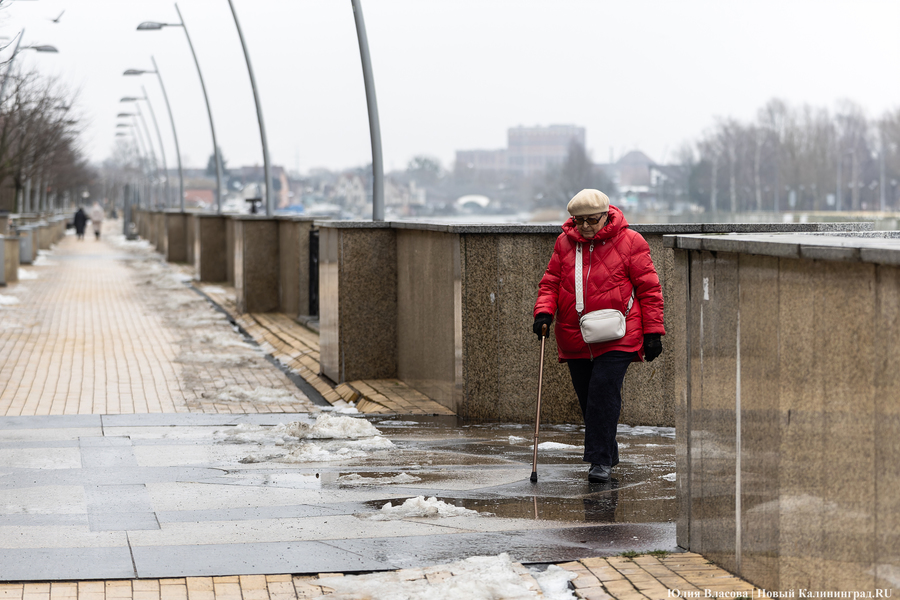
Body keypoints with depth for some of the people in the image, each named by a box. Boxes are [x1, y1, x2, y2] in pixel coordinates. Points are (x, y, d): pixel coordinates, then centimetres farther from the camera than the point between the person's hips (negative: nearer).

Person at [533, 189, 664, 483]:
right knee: (589, 401, 9)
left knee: (603, 395, -16)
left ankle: (600, 460, -12)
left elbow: (649, 288, -1)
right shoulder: (564, 243, 8)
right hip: (574, 338, 4)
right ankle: (608, 454, 24)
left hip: (616, 339, -4)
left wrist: (653, 332, -4)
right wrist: (544, 311, -9)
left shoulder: (629, 242, -3)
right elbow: (550, 282, 12)